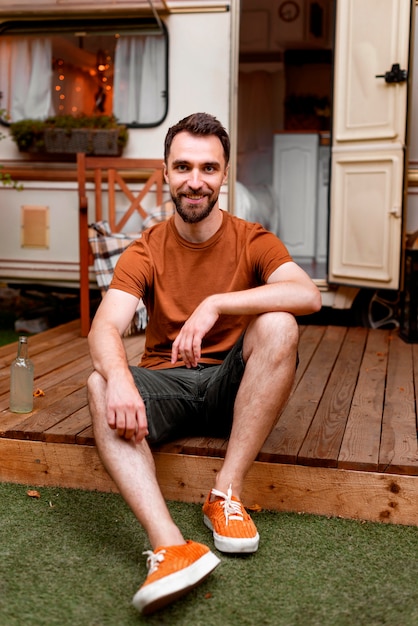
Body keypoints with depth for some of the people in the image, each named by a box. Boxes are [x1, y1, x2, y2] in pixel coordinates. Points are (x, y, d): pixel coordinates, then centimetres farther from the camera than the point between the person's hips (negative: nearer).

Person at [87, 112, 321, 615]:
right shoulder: (145, 252, 0)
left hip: (233, 386, 0)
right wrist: (118, 376, -39)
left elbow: (309, 295, -22)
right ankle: (169, 547, -43)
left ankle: (225, 495, -25)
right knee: (100, 386, -29)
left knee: (278, 325, -28)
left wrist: (215, 303, -32)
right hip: (165, 386, 1)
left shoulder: (252, 241, -2)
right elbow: (104, 328, -16)